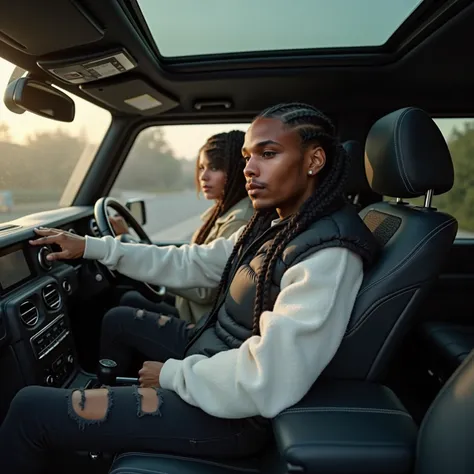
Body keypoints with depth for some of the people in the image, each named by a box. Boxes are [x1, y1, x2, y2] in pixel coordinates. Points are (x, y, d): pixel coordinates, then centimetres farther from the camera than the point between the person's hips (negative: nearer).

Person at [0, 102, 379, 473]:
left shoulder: (329, 256, -27)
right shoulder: (274, 226, 3)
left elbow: (264, 382, -32)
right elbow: (190, 264, 7)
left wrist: (172, 374, -16)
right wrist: (92, 247, 6)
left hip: (234, 411, -9)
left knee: (31, 408, -6)